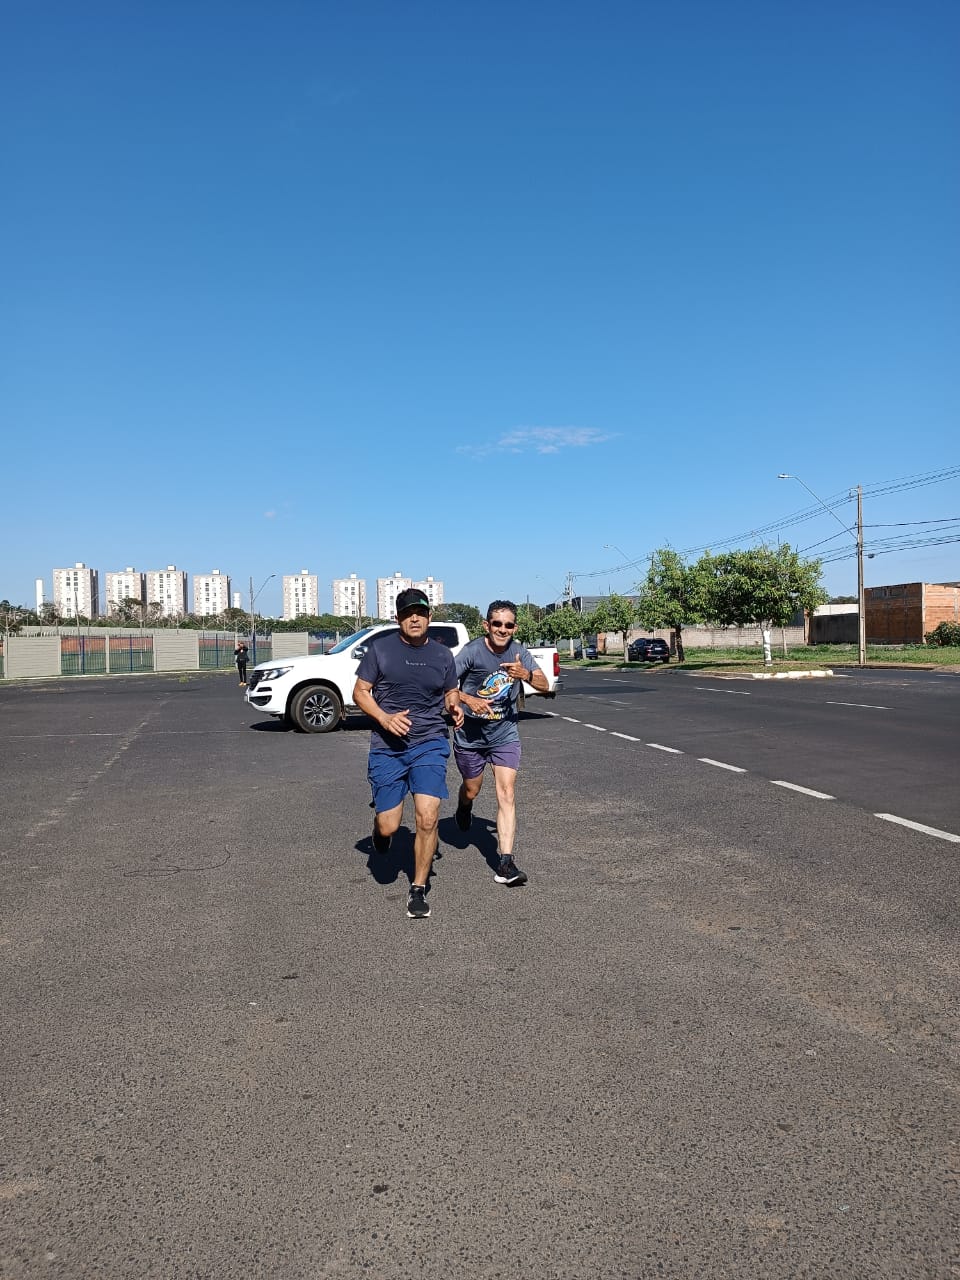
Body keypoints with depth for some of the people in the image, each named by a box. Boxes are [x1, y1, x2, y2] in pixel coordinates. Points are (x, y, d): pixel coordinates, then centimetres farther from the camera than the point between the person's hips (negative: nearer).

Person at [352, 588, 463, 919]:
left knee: (427, 819, -12)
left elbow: (451, 692, 19)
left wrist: (455, 707, -5)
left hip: (430, 744, 1)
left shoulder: (442, 654, 7)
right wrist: (384, 718, -15)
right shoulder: (380, 649, -1)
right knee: (388, 827, -1)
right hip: (387, 747, -1)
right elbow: (360, 692, 2)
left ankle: (418, 890, 7)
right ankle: (380, 826, 39)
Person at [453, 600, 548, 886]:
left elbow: (544, 685, -12)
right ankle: (463, 808, 57)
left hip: (505, 736, 1)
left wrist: (526, 674, -32)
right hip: (470, 736, -1)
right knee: (472, 789, 18)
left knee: (507, 794, -11)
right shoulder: (472, 651, -16)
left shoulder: (519, 652, -7)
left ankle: (505, 864, -10)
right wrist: (469, 700, -31)